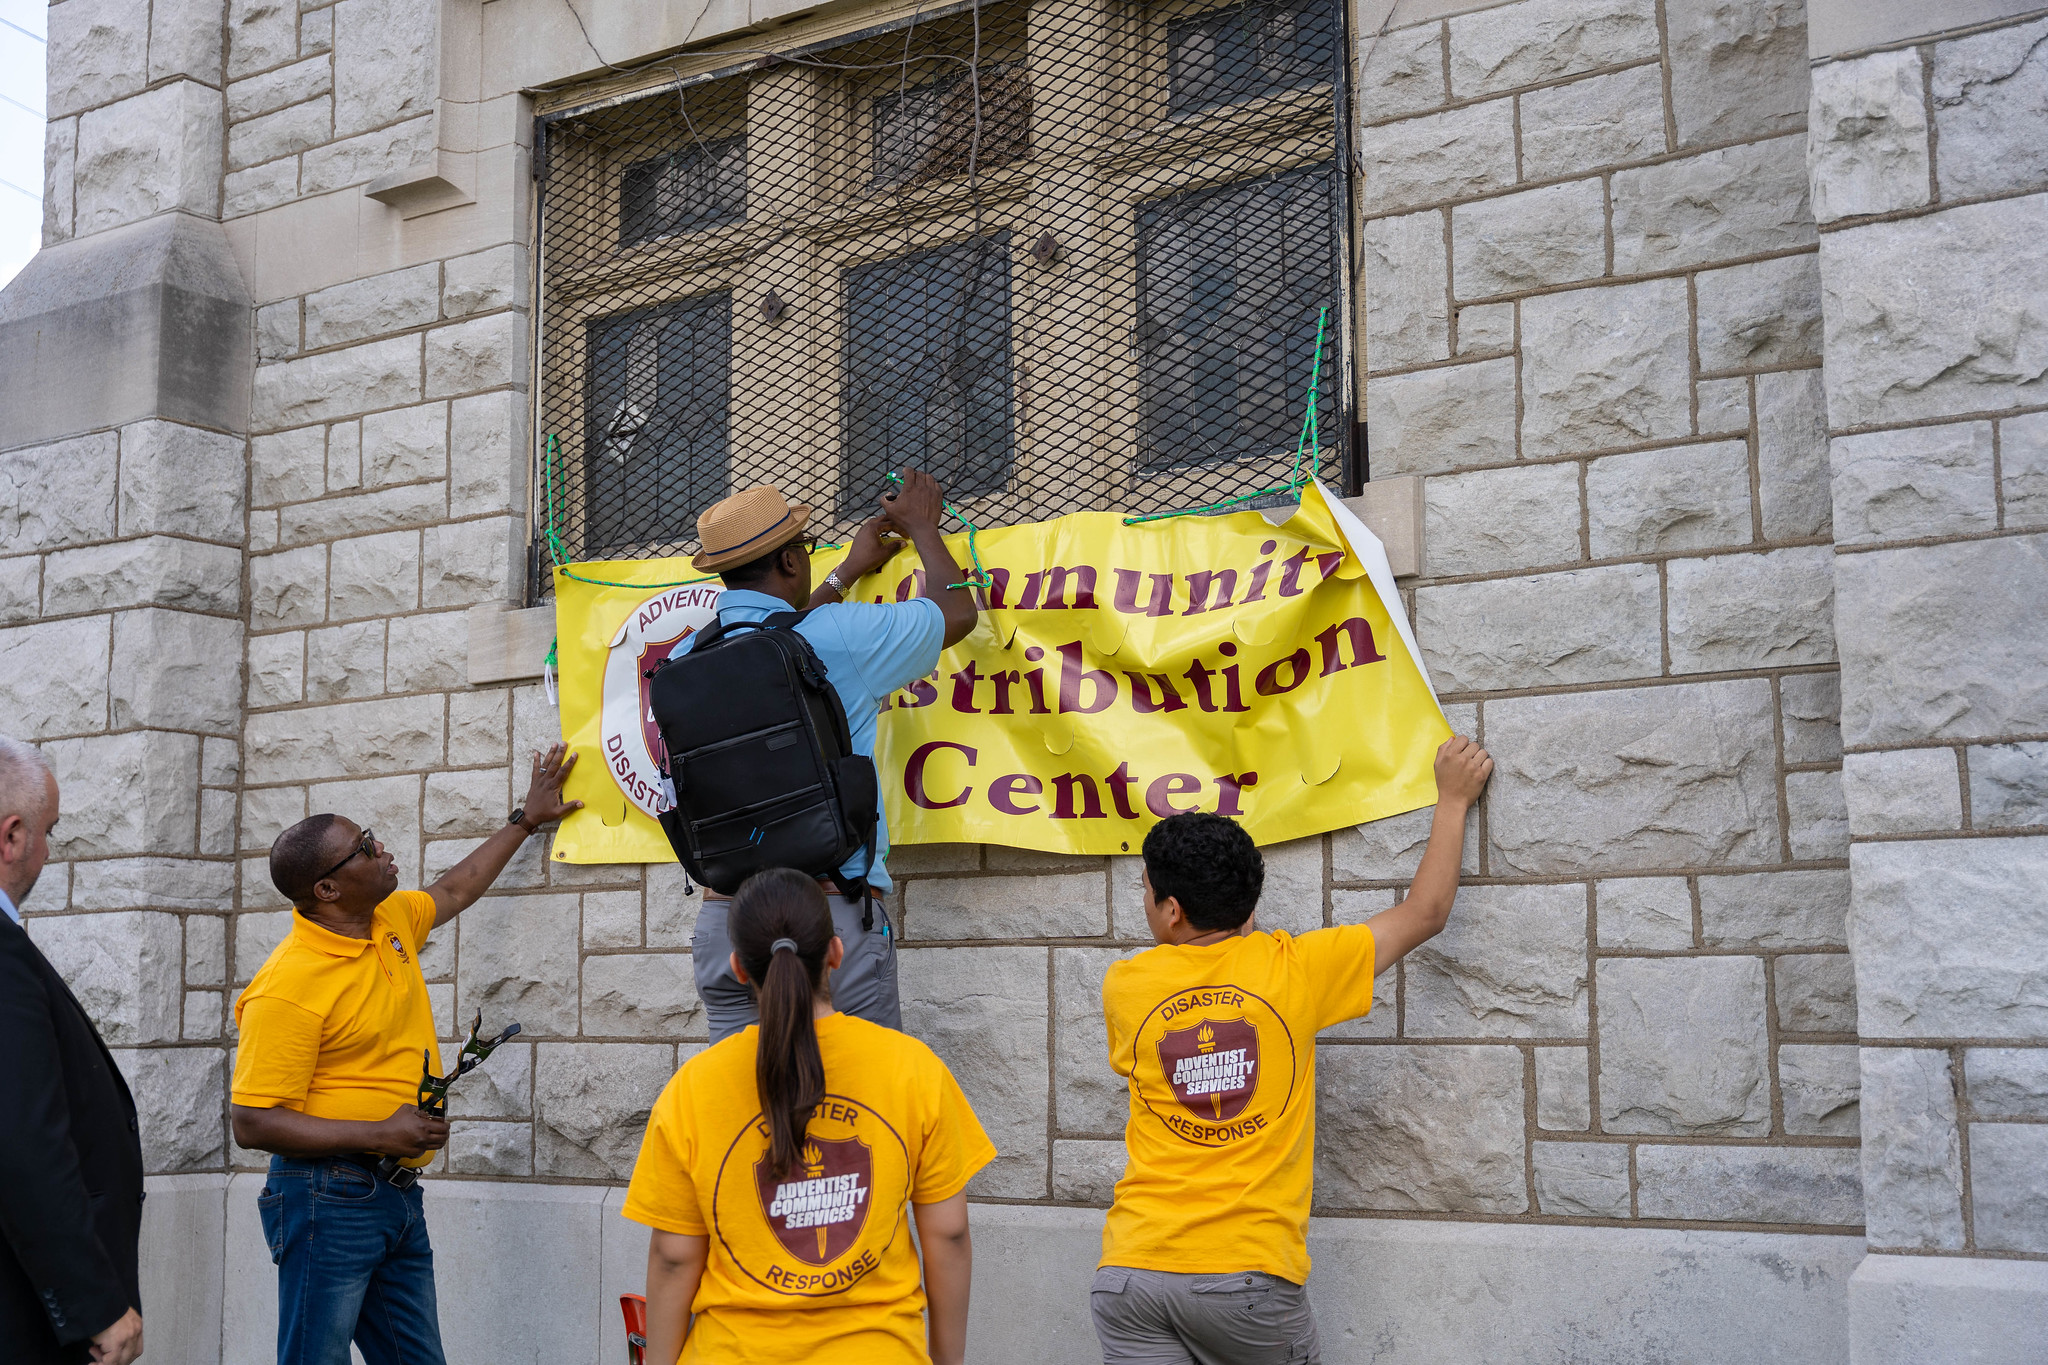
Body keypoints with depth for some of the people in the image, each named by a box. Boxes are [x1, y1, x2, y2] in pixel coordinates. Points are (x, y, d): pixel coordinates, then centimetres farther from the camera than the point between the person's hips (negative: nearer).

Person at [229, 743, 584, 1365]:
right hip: (328, 1199, -8)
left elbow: (454, 891, 31)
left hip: (399, 1197, 8)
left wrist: (526, 820, 37)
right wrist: (380, 1135, -20)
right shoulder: (287, 985, -18)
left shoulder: (392, 920, 7)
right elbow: (252, 1123, -18)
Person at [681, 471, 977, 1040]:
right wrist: (923, 527, 29)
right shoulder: (841, 637, -7)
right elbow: (958, 612, 11)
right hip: (832, 913, -5)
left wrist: (845, 573, 42)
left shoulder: (689, 658, 7)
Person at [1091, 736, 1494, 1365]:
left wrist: (1233, 936, 35)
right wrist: (1453, 799, 23)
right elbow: (1425, 914, 11)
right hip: (1247, 1272, -1)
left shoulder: (1124, 988, 1)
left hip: (1132, 1268, 1)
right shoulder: (1291, 969, -1)